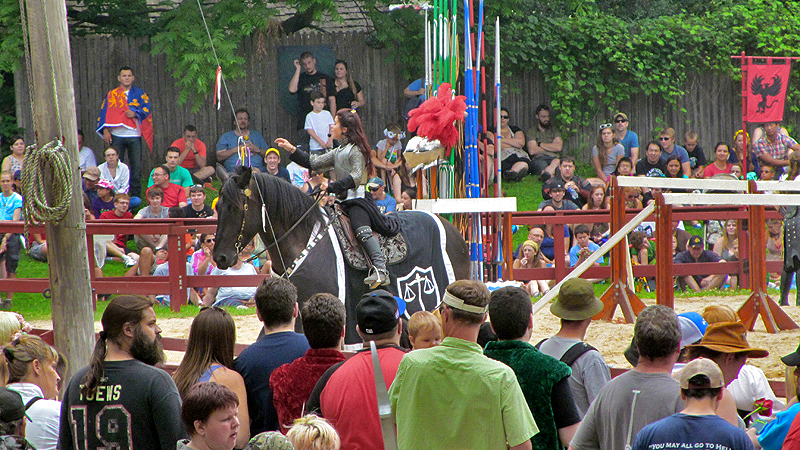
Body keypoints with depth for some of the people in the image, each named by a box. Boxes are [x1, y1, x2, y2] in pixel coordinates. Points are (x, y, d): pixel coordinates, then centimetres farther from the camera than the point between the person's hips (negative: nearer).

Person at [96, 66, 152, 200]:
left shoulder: (139, 93, 12)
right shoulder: (111, 95, 11)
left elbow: (146, 107, -2)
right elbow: (105, 113, 6)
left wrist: (135, 113, -20)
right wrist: (106, 130, -6)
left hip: (134, 135, 0)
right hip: (116, 135, 0)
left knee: (136, 166, -2)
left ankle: (136, 196, 5)